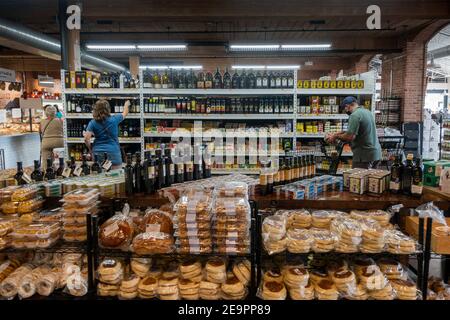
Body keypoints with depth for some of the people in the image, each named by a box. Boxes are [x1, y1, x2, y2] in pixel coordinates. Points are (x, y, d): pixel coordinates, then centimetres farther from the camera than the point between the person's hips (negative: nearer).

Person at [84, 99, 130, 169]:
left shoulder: (92, 123, -1)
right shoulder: (114, 120, -3)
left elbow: (86, 139, -8)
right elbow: (124, 113, 17)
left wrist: (90, 149, 9)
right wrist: (126, 105, 36)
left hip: (98, 153, 2)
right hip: (113, 153, -2)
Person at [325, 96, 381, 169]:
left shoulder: (355, 115, -15)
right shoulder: (367, 112, 16)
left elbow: (350, 136, -22)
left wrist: (336, 137, -7)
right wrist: (338, 134, 15)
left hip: (365, 155, -9)